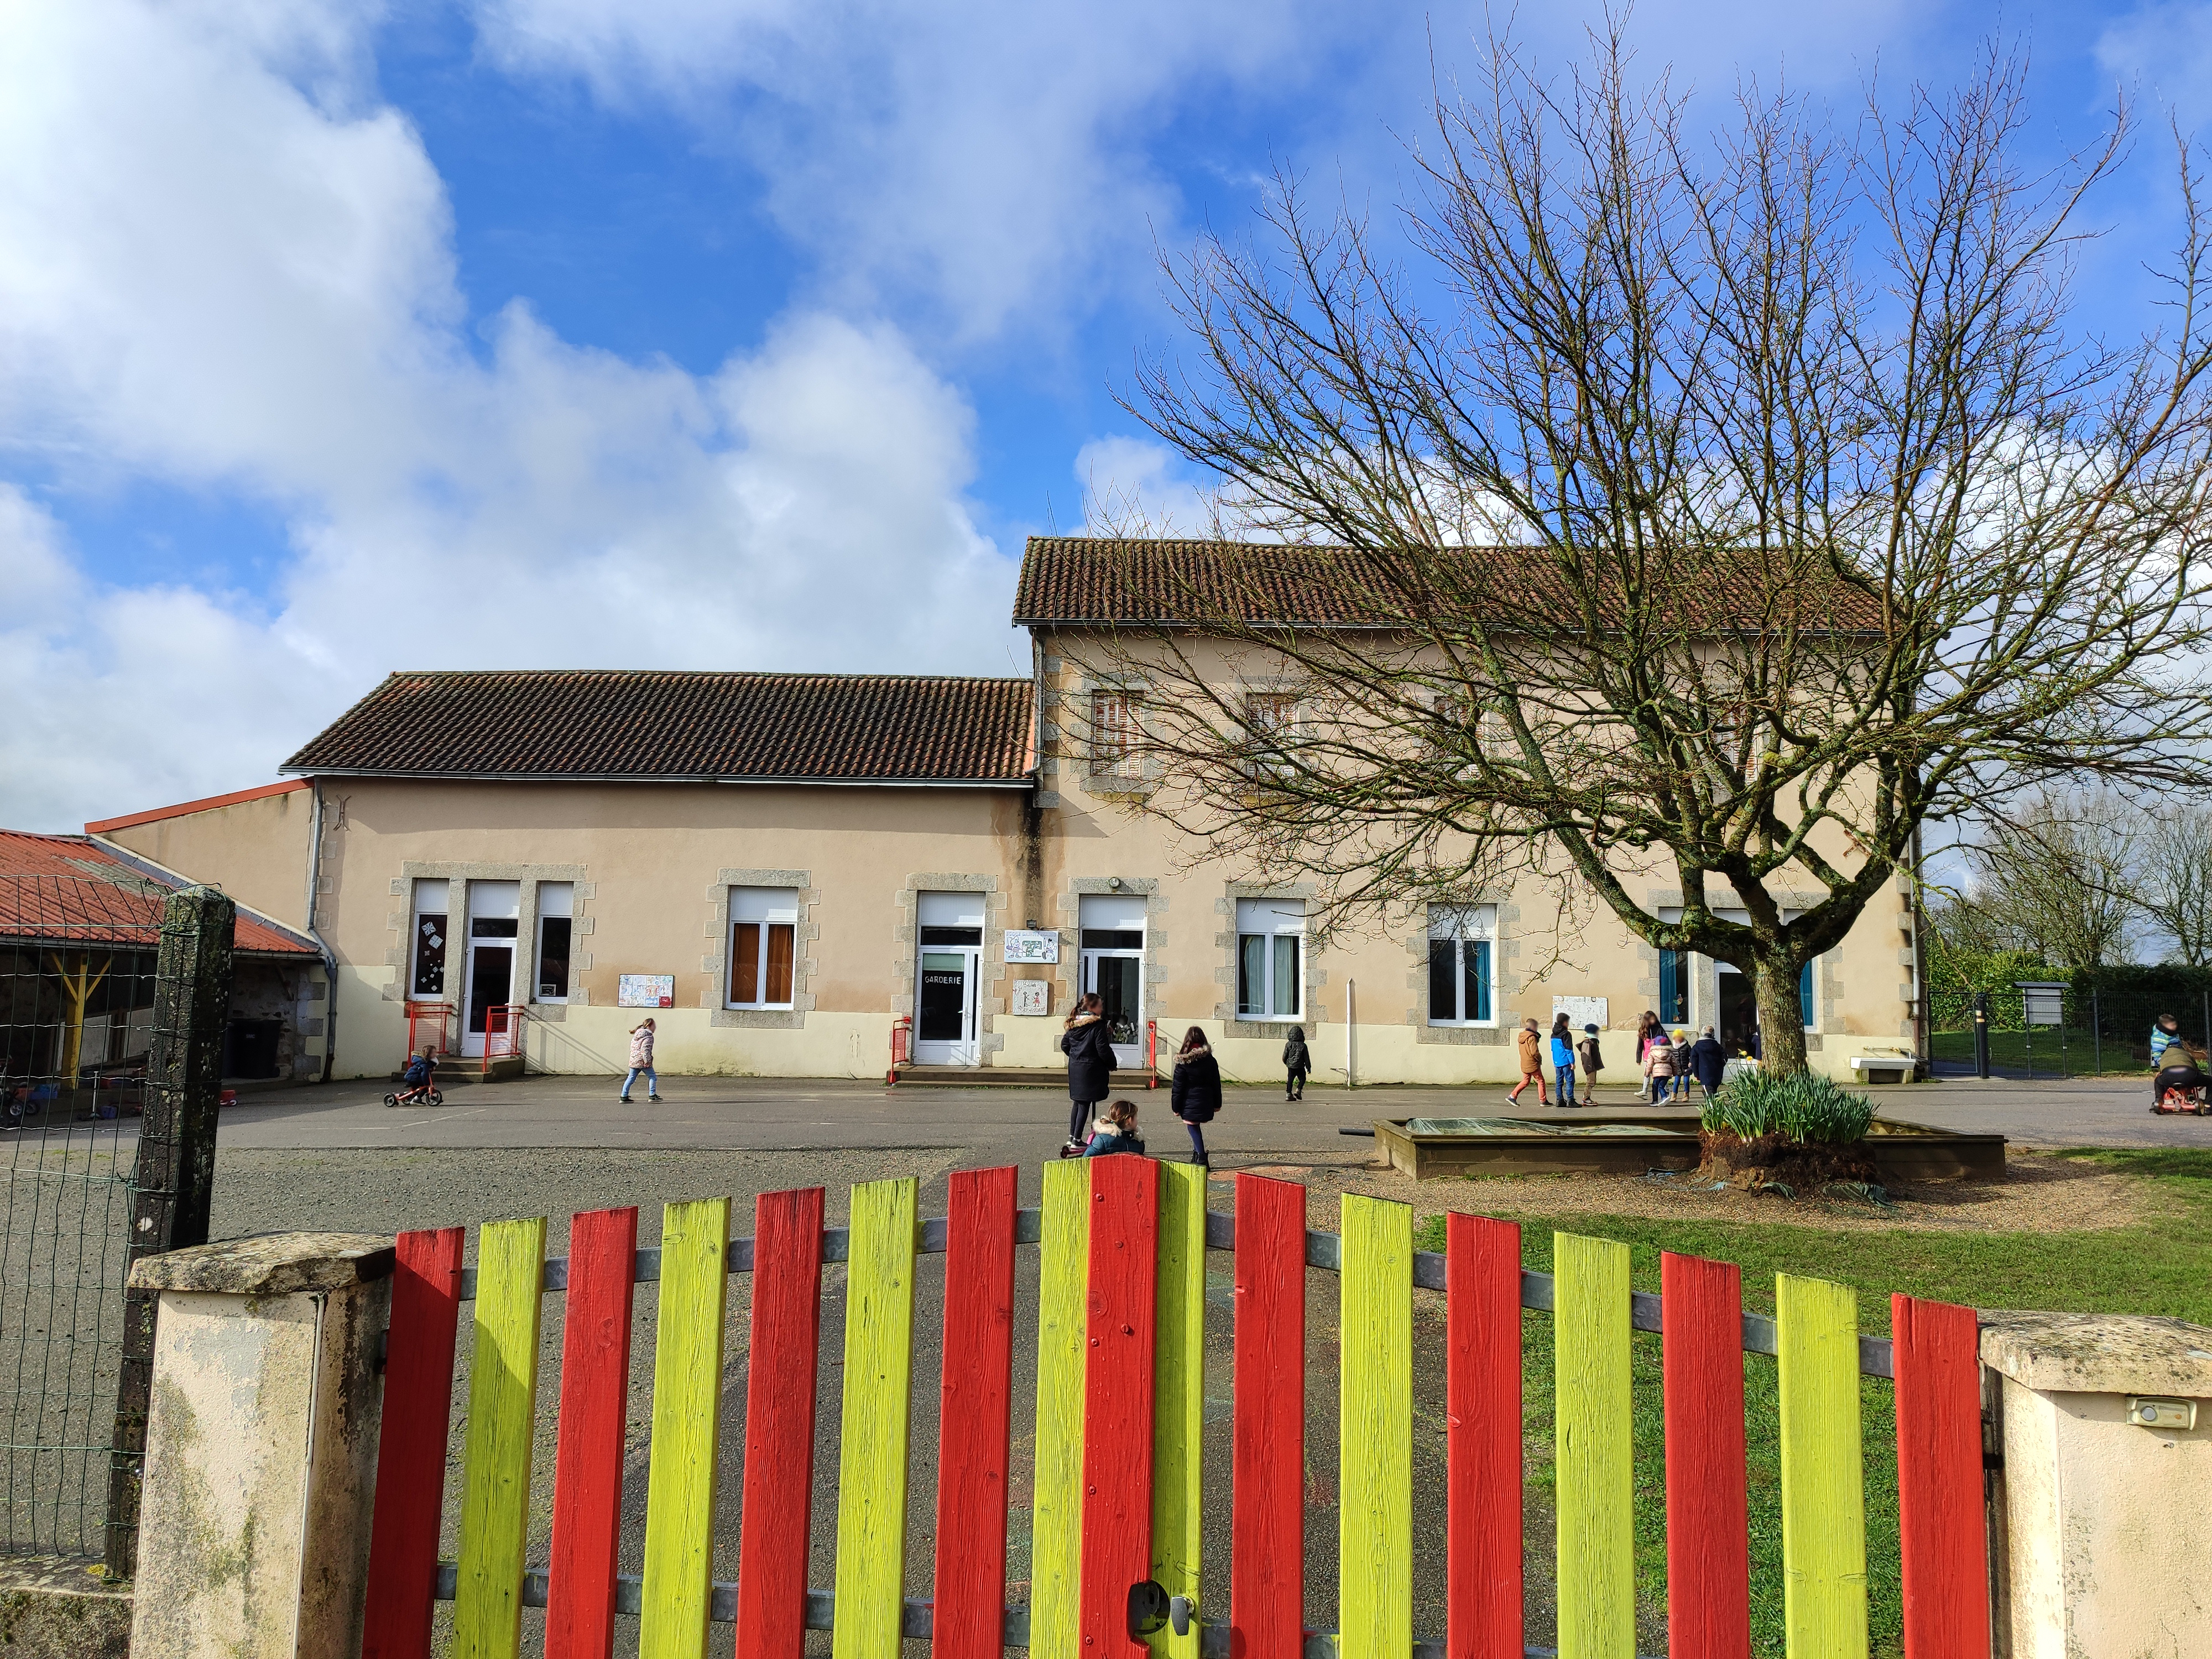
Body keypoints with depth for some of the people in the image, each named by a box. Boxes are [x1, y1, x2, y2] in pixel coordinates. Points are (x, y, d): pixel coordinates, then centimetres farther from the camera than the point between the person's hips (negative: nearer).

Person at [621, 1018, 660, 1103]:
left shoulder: (637, 1035, 16)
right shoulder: (648, 1036, -11)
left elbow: (632, 1047, 21)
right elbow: (645, 1050, -20)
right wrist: (647, 1061, -20)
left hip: (633, 1060, 8)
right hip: (642, 1061, -8)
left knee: (631, 1078, 12)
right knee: (652, 1077, 4)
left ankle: (624, 1097, 11)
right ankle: (652, 1095, 1)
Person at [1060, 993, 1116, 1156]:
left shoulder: (1074, 1025, 6)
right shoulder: (1097, 1025, -16)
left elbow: (1064, 1045, 12)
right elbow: (1103, 1050, -17)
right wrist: (1112, 1065, -2)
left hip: (1074, 1068, 7)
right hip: (1091, 1070, -7)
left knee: (1077, 1102, 18)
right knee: (1085, 1104, -3)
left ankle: (1072, 1137, 24)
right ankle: (1077, 1142, -3)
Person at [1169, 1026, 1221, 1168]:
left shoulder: (1182, 1063, -10)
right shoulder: (1211, 1060, 1)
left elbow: (1178, 1087, -7)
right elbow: (1216, 1084, 7)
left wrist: (1176, 1107, -1)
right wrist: (1217, 1103, 16)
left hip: (1190, 1104, -4)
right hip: (1206, 1102, 4)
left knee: (1193, 1128, 2)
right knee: (1196, 1128, 20)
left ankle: (1201, 1158, -5)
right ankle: (1198, 1155, 26)